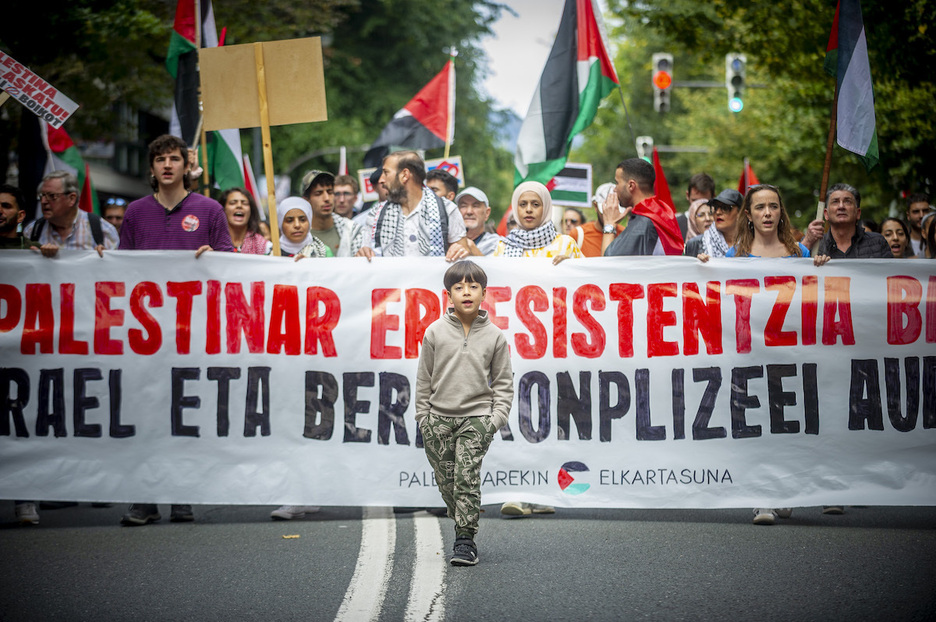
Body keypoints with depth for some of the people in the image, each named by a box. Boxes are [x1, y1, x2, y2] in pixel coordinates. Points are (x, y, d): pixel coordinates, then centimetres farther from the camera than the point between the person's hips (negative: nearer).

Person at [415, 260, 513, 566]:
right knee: (446, 481, 5)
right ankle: (462, 527, 25)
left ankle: (466, 540, -9)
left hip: (477, 417, -2)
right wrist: (423, 418, 5)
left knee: (467, 475, -14)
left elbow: (503, 382, 7)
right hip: (439, 418, 2)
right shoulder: (435, 332, 2)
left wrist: (497, 418, -4)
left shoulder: (494, 335, 2)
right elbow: (424, 379, 8)